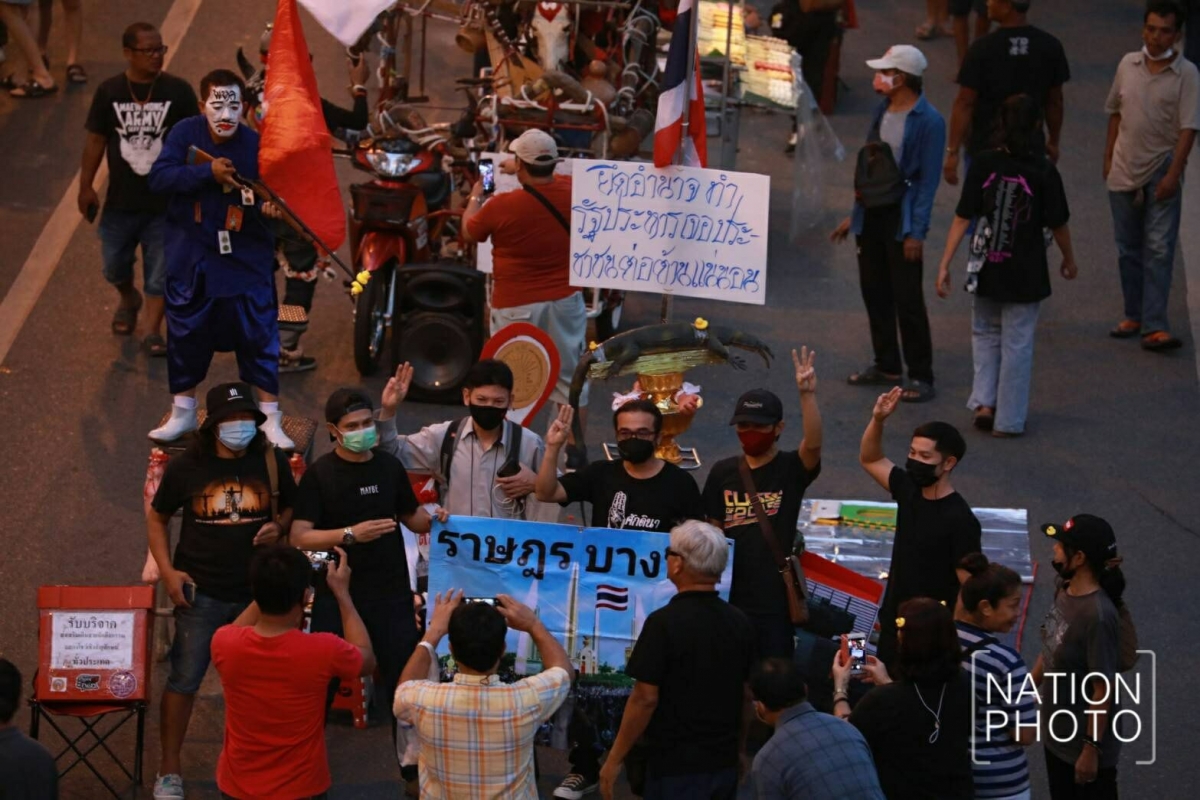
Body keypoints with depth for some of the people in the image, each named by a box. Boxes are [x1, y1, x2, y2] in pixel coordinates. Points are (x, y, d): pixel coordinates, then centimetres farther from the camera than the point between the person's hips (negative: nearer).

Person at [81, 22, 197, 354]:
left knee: (160, 271, 1)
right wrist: (86, 186, 2)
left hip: (165, 199, -2)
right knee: (114, 265, 15)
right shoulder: (109, 91, -6)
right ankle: (128, 300, 45)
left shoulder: (178, 91, -9)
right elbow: (95, 140, 2)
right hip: (121, 200, 2)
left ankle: (151, 330, 11)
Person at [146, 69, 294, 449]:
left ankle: (271, 418, 12)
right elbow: (159, 177, -19)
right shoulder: (185, 133, -10)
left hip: (246, 258, -2)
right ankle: (183, 413, 32)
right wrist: (208, 172, -29)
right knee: (186, 332, 13)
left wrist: (270, 204, -33)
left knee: (257, 332, 0)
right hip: (191, 256, 2)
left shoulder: (256, 145, -13)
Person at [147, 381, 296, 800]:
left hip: (257, 590, 2)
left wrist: (279, 527, -11)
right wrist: (167, 571, -6)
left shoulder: (272, 462, -5)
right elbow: (156, 519, 4)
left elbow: (291, 508, 12)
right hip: (200, 592, -2)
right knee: (185, 679, 1)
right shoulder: (185, 467, -8)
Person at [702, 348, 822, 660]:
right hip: (729, 598, 3)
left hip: (775, 600, -3)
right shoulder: (723, 472, 7)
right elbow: (713, 531, 12)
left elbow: (813, 445, -24)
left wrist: (807, 395, -36)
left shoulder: (791, 469, -3)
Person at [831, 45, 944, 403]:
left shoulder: (928, 121, -14)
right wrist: (854, 215, 16)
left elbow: (928, 179, -15)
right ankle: (886, 366, 26)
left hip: (902, 218, -8)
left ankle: (920, 376, 4)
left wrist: (916, 232, -17)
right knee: (874, 292, 13)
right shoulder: (883, 111, 9)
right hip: (872, 213, 8)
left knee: (907, 299, -4)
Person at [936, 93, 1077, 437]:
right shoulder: (1044, 172, -12)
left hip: (986, 268, 2)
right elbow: (1058, 224, -3)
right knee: (1017, 342, 8)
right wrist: (1069, 260, 15)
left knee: (985, 333, 22)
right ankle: (1008, 421, 12)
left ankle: (984, 402, 9)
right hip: (1025, 273, -2)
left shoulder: (983, 166, -8)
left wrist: (944, 264, -2)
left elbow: (962, 218, -7)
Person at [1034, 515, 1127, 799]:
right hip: (1057, 733, 8)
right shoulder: (1063, 589, -5)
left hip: (1085, 743, -8)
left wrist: (1091, 748, -19)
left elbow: (1103, 689, -24)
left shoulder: (1098, 615, -30)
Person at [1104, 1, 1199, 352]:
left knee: (1159, 250, -8)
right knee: (1128, 248, 12)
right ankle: (1134, 316, 23)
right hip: (1124, 171, 5)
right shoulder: (1128, 64, 4)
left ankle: (1154, 326, -11)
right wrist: (1109, 157, 14)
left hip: (1162, 171, -4)